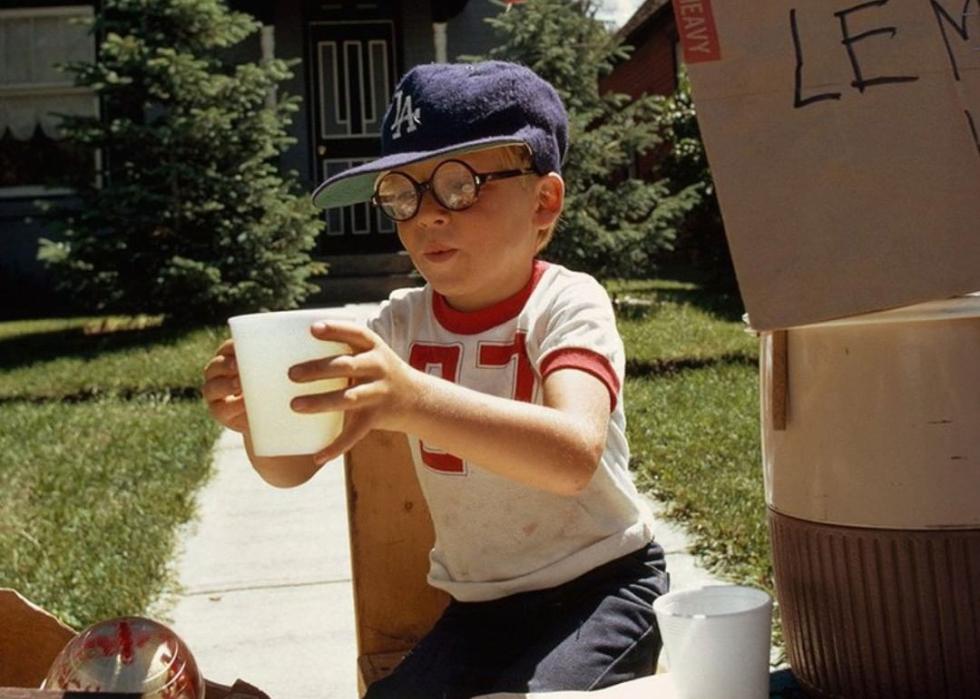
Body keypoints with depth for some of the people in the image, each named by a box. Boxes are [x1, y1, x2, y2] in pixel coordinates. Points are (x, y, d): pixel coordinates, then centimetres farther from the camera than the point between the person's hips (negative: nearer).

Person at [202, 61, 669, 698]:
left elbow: (574, 456, -36)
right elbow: (292, 469, -5)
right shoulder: (404, 323, 0)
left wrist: (413, 399, -51)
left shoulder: (566, 303, -15)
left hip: (602, 582, -4)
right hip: (479, 605, 4)